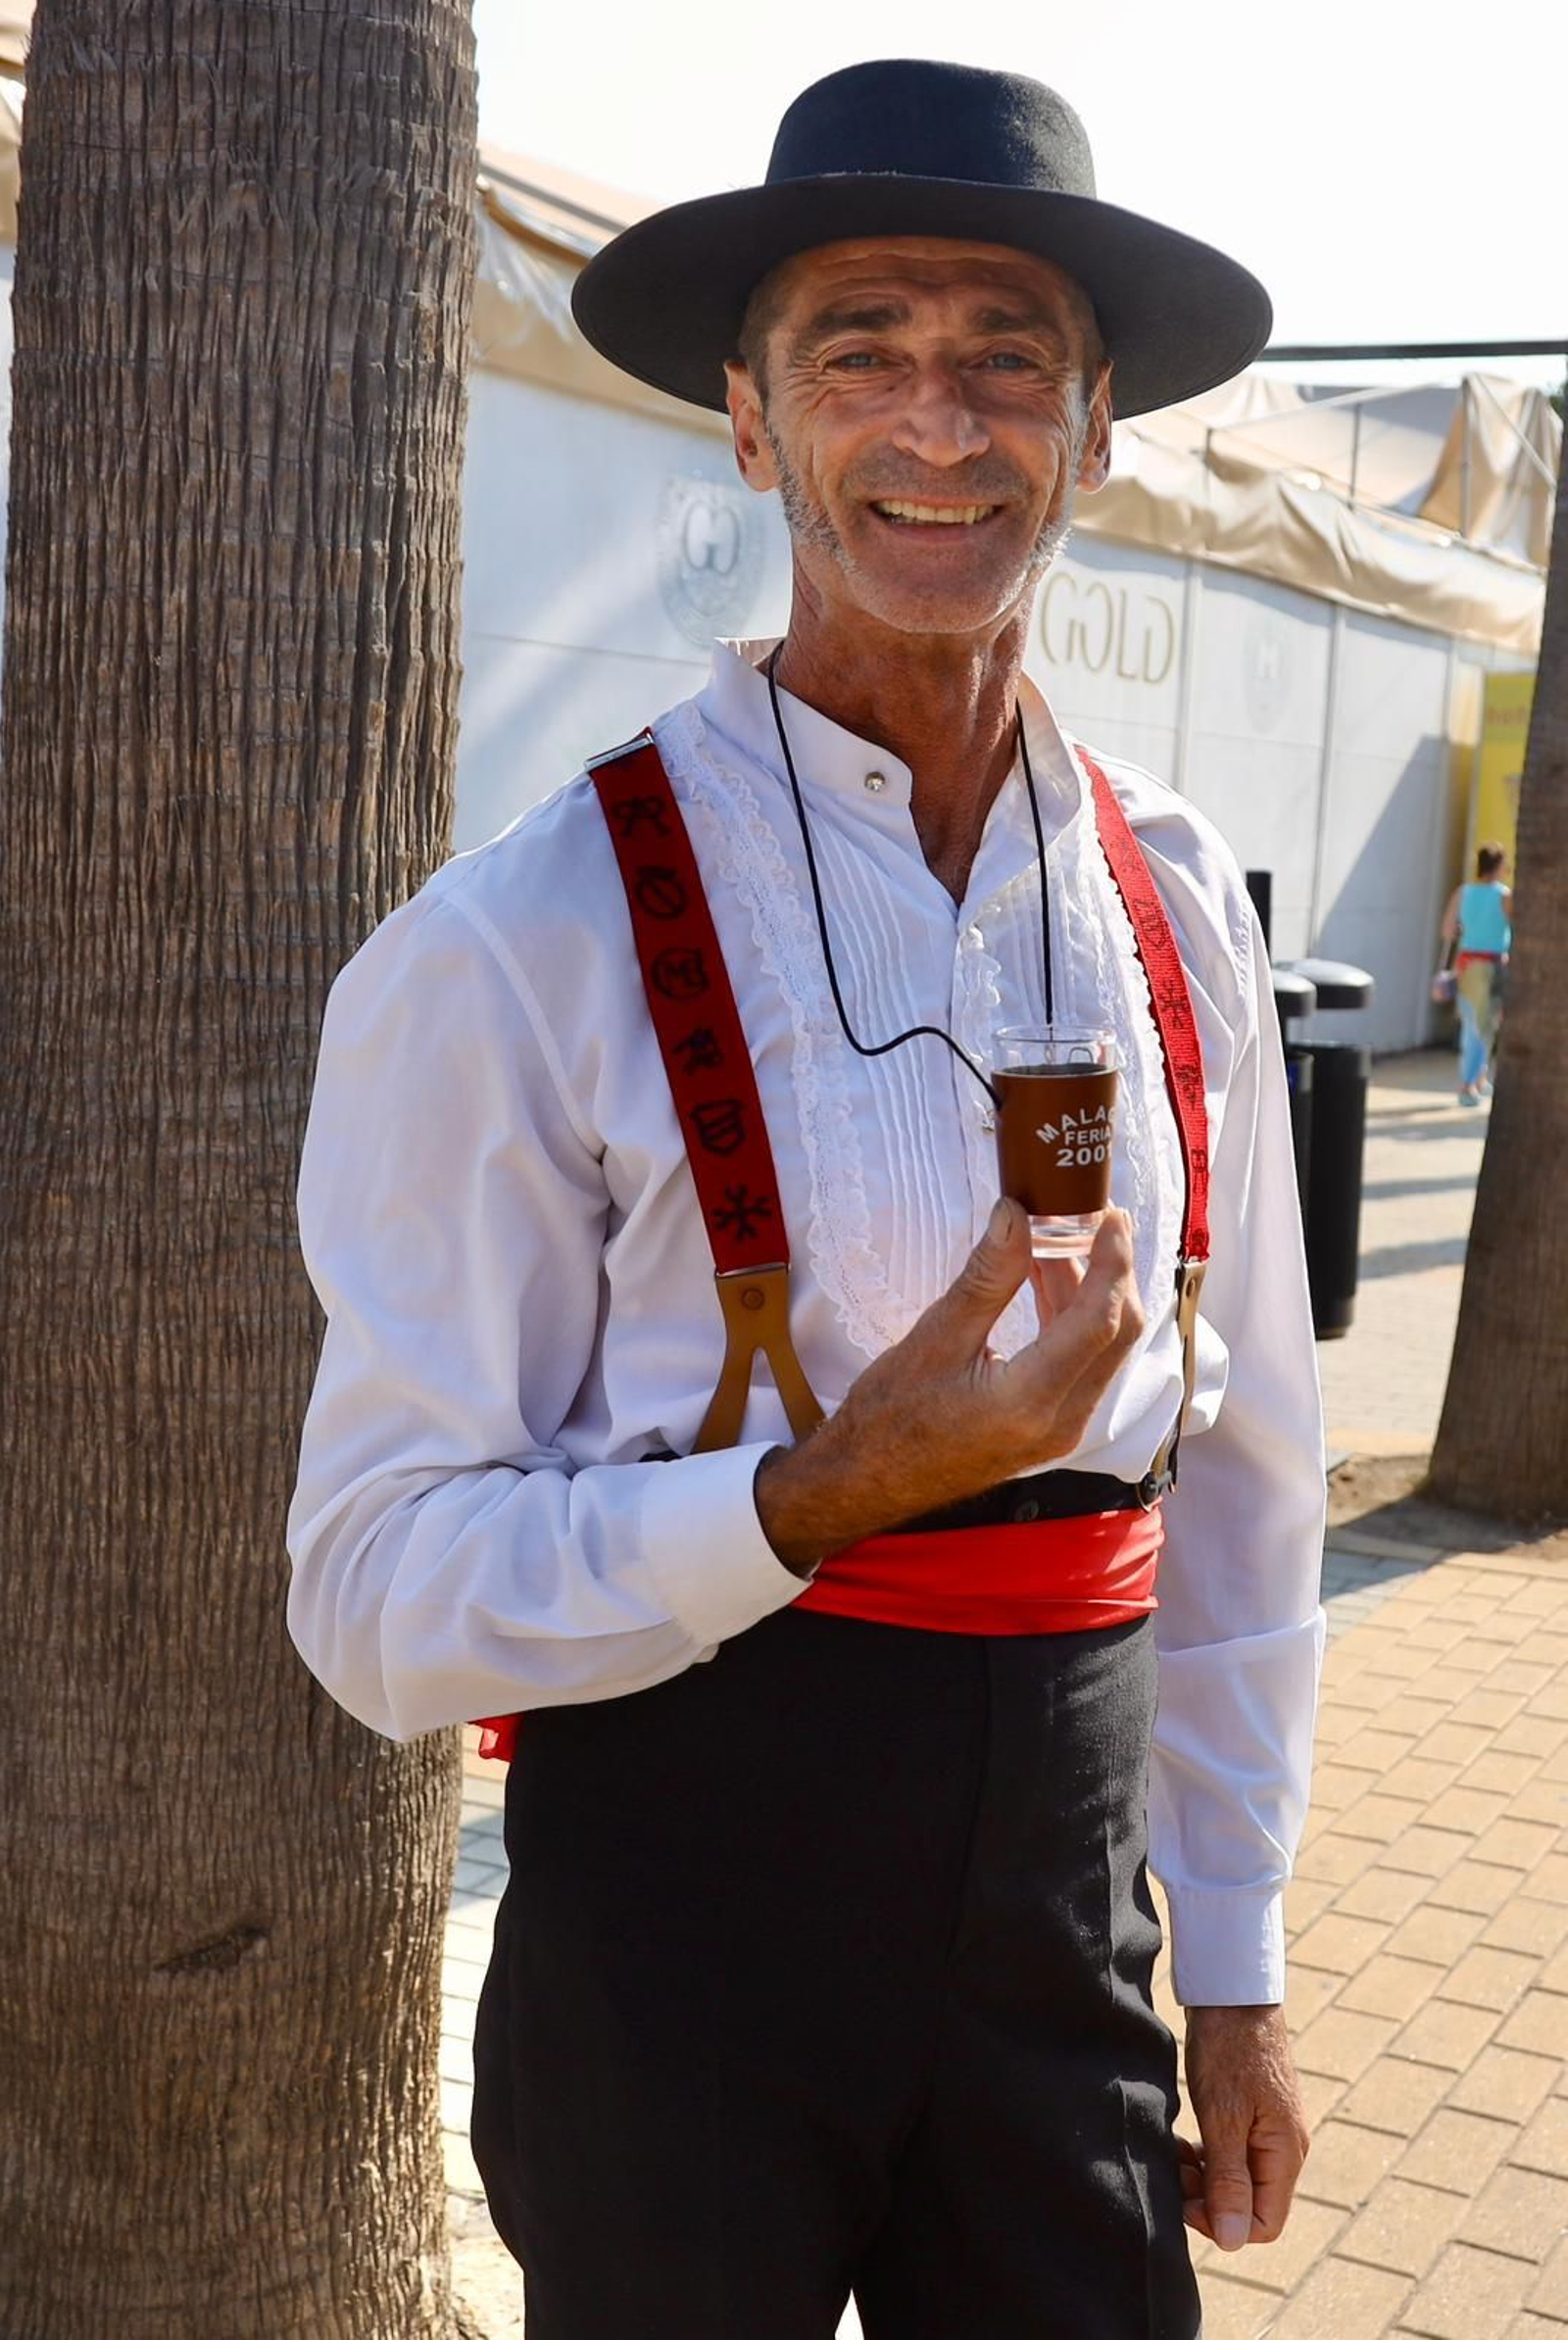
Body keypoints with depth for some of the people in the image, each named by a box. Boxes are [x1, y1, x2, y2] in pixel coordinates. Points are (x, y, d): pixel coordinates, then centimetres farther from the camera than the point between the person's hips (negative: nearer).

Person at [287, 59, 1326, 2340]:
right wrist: (829, 1491, -26)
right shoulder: (524, 944, -16)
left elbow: (1245, 1471, 8)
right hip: (681, 1922, -4)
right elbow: (378, 1589, -13)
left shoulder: (1175, 912, 0)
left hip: (1066, 1930, 4)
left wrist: (1236, 1967, 11)